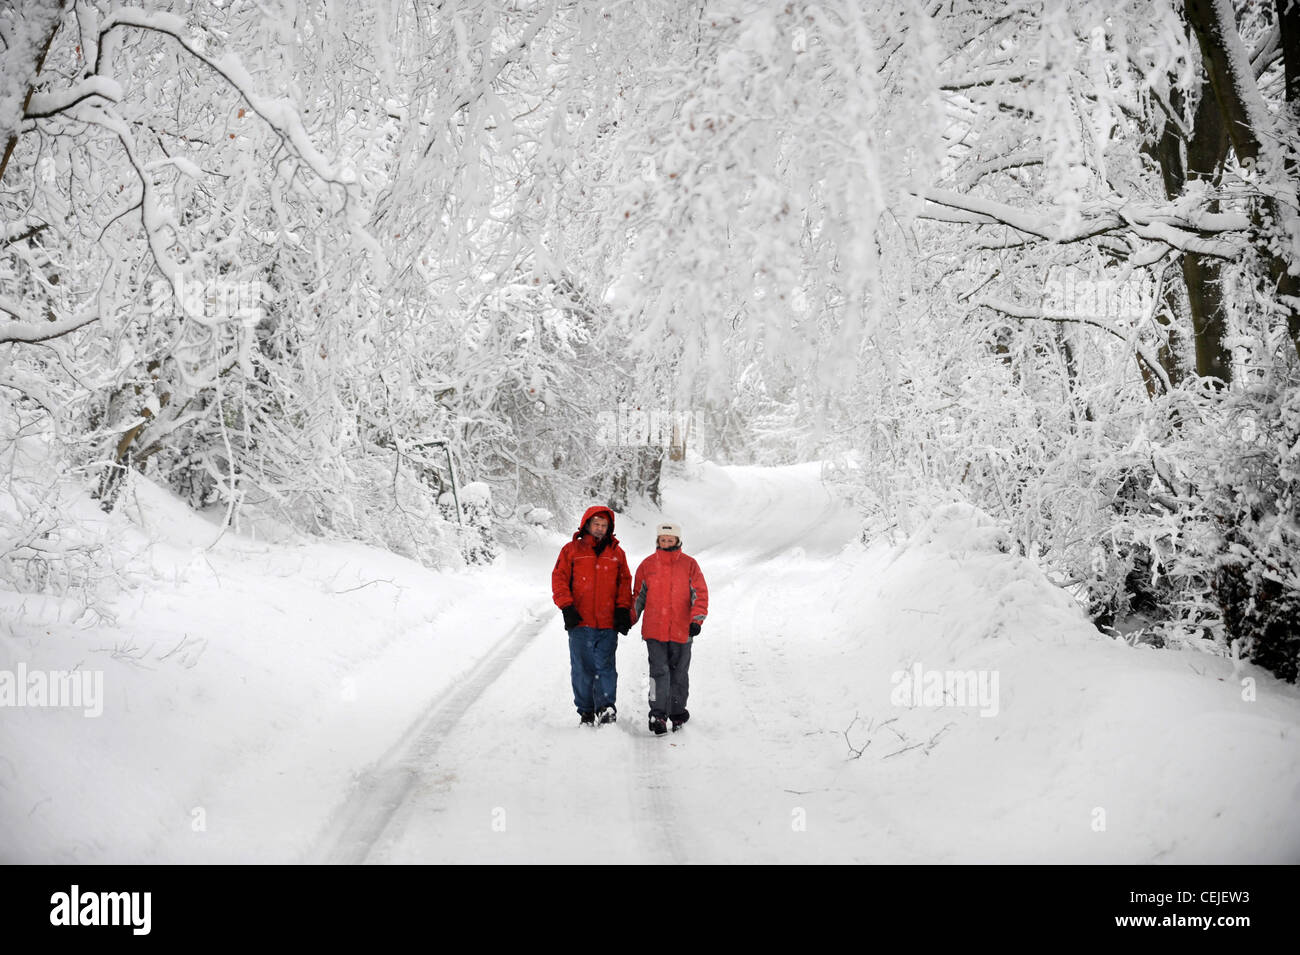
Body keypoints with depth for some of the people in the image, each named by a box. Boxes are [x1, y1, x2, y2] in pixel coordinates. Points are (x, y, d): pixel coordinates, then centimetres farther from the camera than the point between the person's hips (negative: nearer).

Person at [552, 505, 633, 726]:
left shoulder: (616, 553, 13)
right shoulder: (571, 550, 6)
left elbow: (625, 582, 15)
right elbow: (559, 579, 4)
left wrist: (623, 610, 4)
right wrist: (567, 607, -7)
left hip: (608, 624, 1)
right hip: (580, 623, -1)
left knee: (605, 666, -7)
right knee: (582, 668, 2)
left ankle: (606, 707, -10)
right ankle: (586, 711, 9)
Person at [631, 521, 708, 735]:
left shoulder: (689, 565, 1)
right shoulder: (647, 565, 4)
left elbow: (700, 594, -1)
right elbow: (639, 596, 12)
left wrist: (696, 620, -12)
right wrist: (629, 620, 10)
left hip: (682, 631, 1)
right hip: (654, 630, -1)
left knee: (679, 673, 11)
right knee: (659, 671, -10)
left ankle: (677, 713, 24)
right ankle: (657, 715, -9)